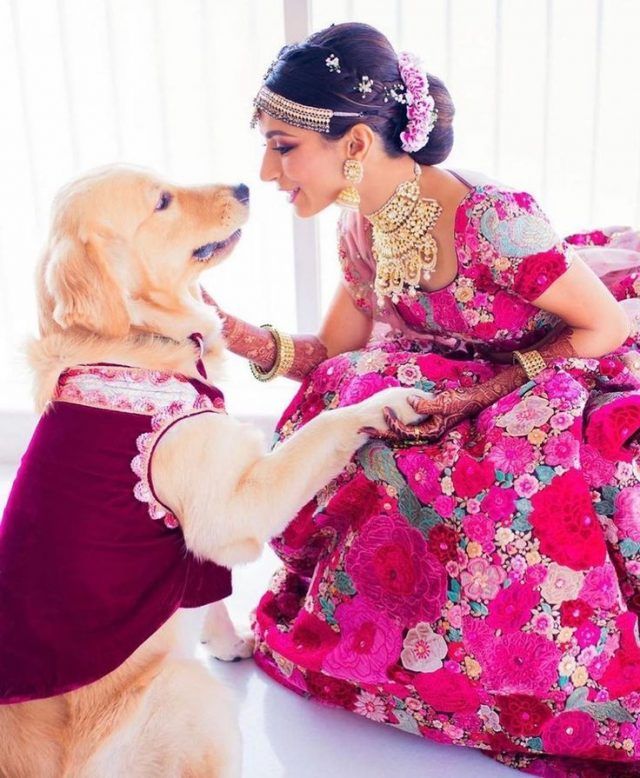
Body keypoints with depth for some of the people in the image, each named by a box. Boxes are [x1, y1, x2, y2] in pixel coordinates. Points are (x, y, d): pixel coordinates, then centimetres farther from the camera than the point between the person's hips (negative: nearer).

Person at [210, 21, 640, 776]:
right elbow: (336, 353, 0)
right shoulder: (361, 228, -8)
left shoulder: (489, 220, -32)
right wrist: (244, 337, -17)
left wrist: (487, 391, -25)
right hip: (468, 402, 7)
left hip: (571, 391, -7)